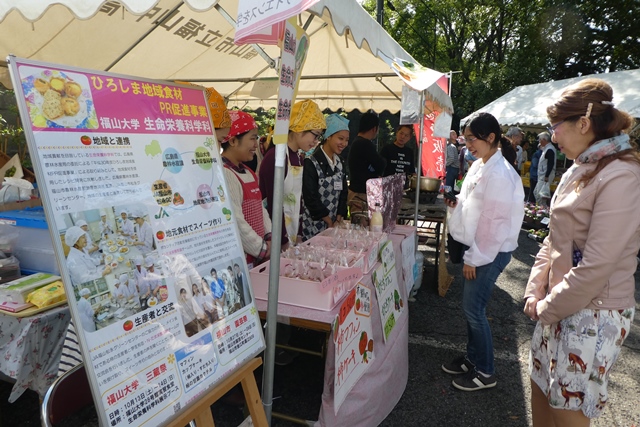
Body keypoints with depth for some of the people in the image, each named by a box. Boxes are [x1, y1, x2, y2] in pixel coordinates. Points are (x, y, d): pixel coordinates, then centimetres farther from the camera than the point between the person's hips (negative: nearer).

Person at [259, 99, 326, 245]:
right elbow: (274, 204, -19)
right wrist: (283, 241, -17)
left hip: (292, 230, 8)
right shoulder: (275, 157, -18)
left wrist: (297, 234, 11)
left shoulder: (299, 158, 7)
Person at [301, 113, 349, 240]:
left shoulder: (339, 162, 8)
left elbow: (343, 192, 10)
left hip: (334, 224, 6)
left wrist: (339, 218, 0)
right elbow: (310, 197, -15)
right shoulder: (311, 163, -14)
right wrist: (328, 220, -10)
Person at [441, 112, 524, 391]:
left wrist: (475, 259, -16)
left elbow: (495, 223, -21)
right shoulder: (479, 166, 7)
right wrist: (456, 202, -3)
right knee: (471, 307, 17)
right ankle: (472, 358, 34)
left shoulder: (499, 174, -21)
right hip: (476, 247, 9)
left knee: (473, 309, 1)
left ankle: (485, 372, 20)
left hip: (490, 252, -9)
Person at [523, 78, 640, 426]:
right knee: (541, 397, 19)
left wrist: (547, 309, -12)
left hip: (593, 316, -8)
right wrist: (535, 292, 4)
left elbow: (596, 267, -23)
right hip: (558, 307, 8)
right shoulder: (579, 170, 9)